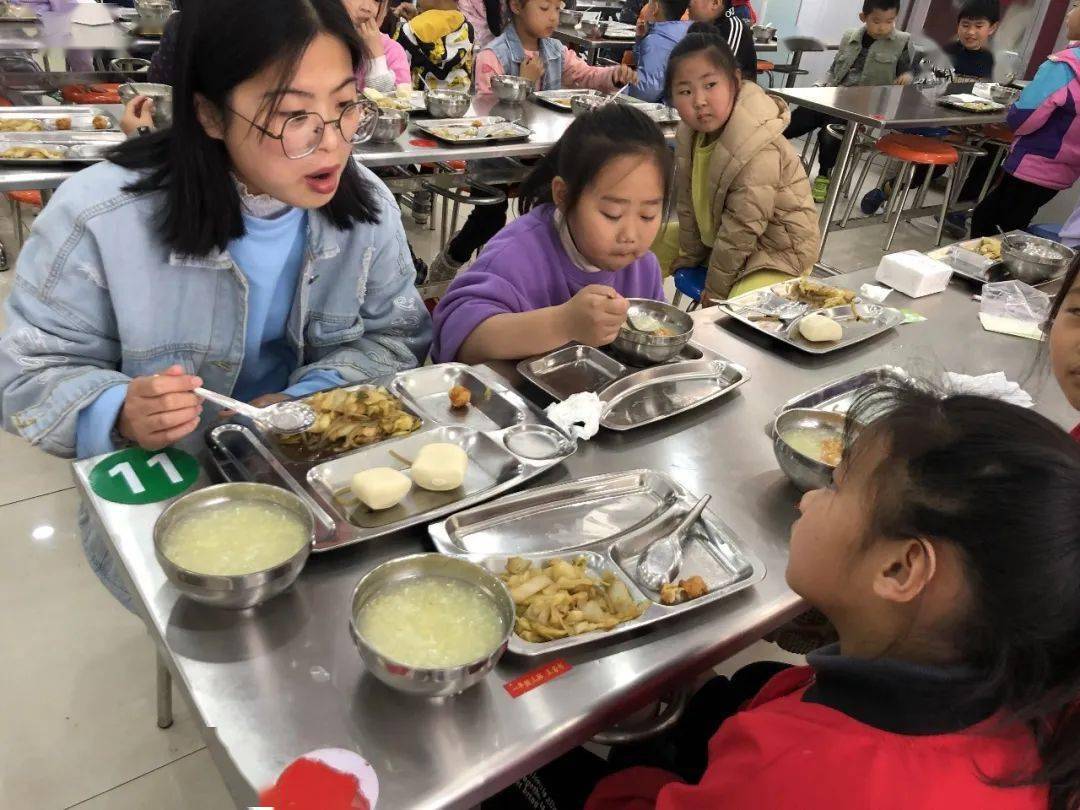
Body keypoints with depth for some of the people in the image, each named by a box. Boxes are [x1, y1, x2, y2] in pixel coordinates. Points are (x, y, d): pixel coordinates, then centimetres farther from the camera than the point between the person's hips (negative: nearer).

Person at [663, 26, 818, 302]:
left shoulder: (758, 151, -30)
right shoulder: (690, 134, -9)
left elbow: (741, 229, -25)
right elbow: (688, 203, 1)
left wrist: (714, 291, -19)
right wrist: (688, 257, 7)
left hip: (777, 250, -7)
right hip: (718, 234, 8)